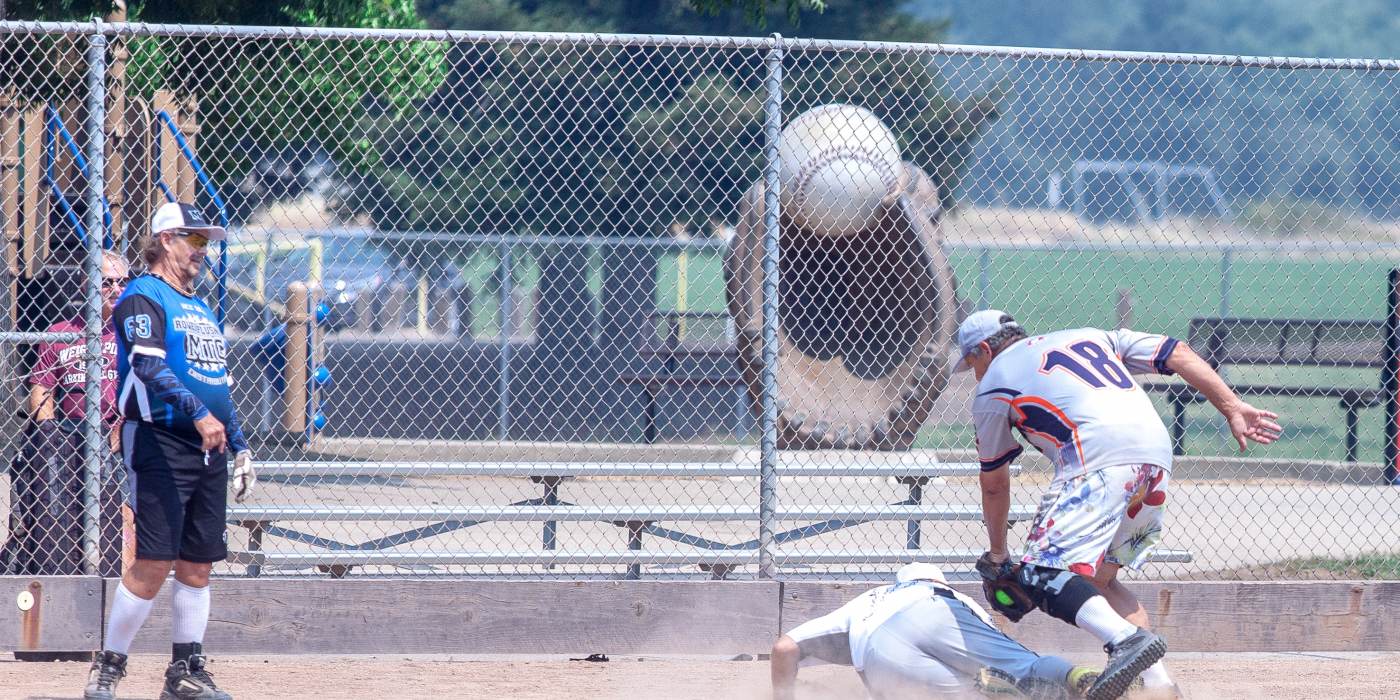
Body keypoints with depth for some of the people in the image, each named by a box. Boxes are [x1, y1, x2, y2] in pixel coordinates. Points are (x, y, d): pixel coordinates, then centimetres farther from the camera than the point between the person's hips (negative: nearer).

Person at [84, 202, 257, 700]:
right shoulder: (143, 298, -6)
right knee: (154, 562, -12)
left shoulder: (200, 308, 22)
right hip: (160, 441, -8)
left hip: (209, 449, 8)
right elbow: (150, 367, -22)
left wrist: (240, 448, 23)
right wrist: (198, 413, -32)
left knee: (198, 565, 7)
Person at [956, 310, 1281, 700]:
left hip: (1098, 462, -7)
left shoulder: (992, 385, 18)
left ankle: (1126, 638, -36)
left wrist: (997, 553, 38)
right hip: (1157, 462, 7)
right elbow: (1176, 354, 20)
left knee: (1041, 576, -11)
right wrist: (1233, 409, 14)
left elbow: (994, 485, 24)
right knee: (1095, 578, 19)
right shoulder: (1088, 336, 32)